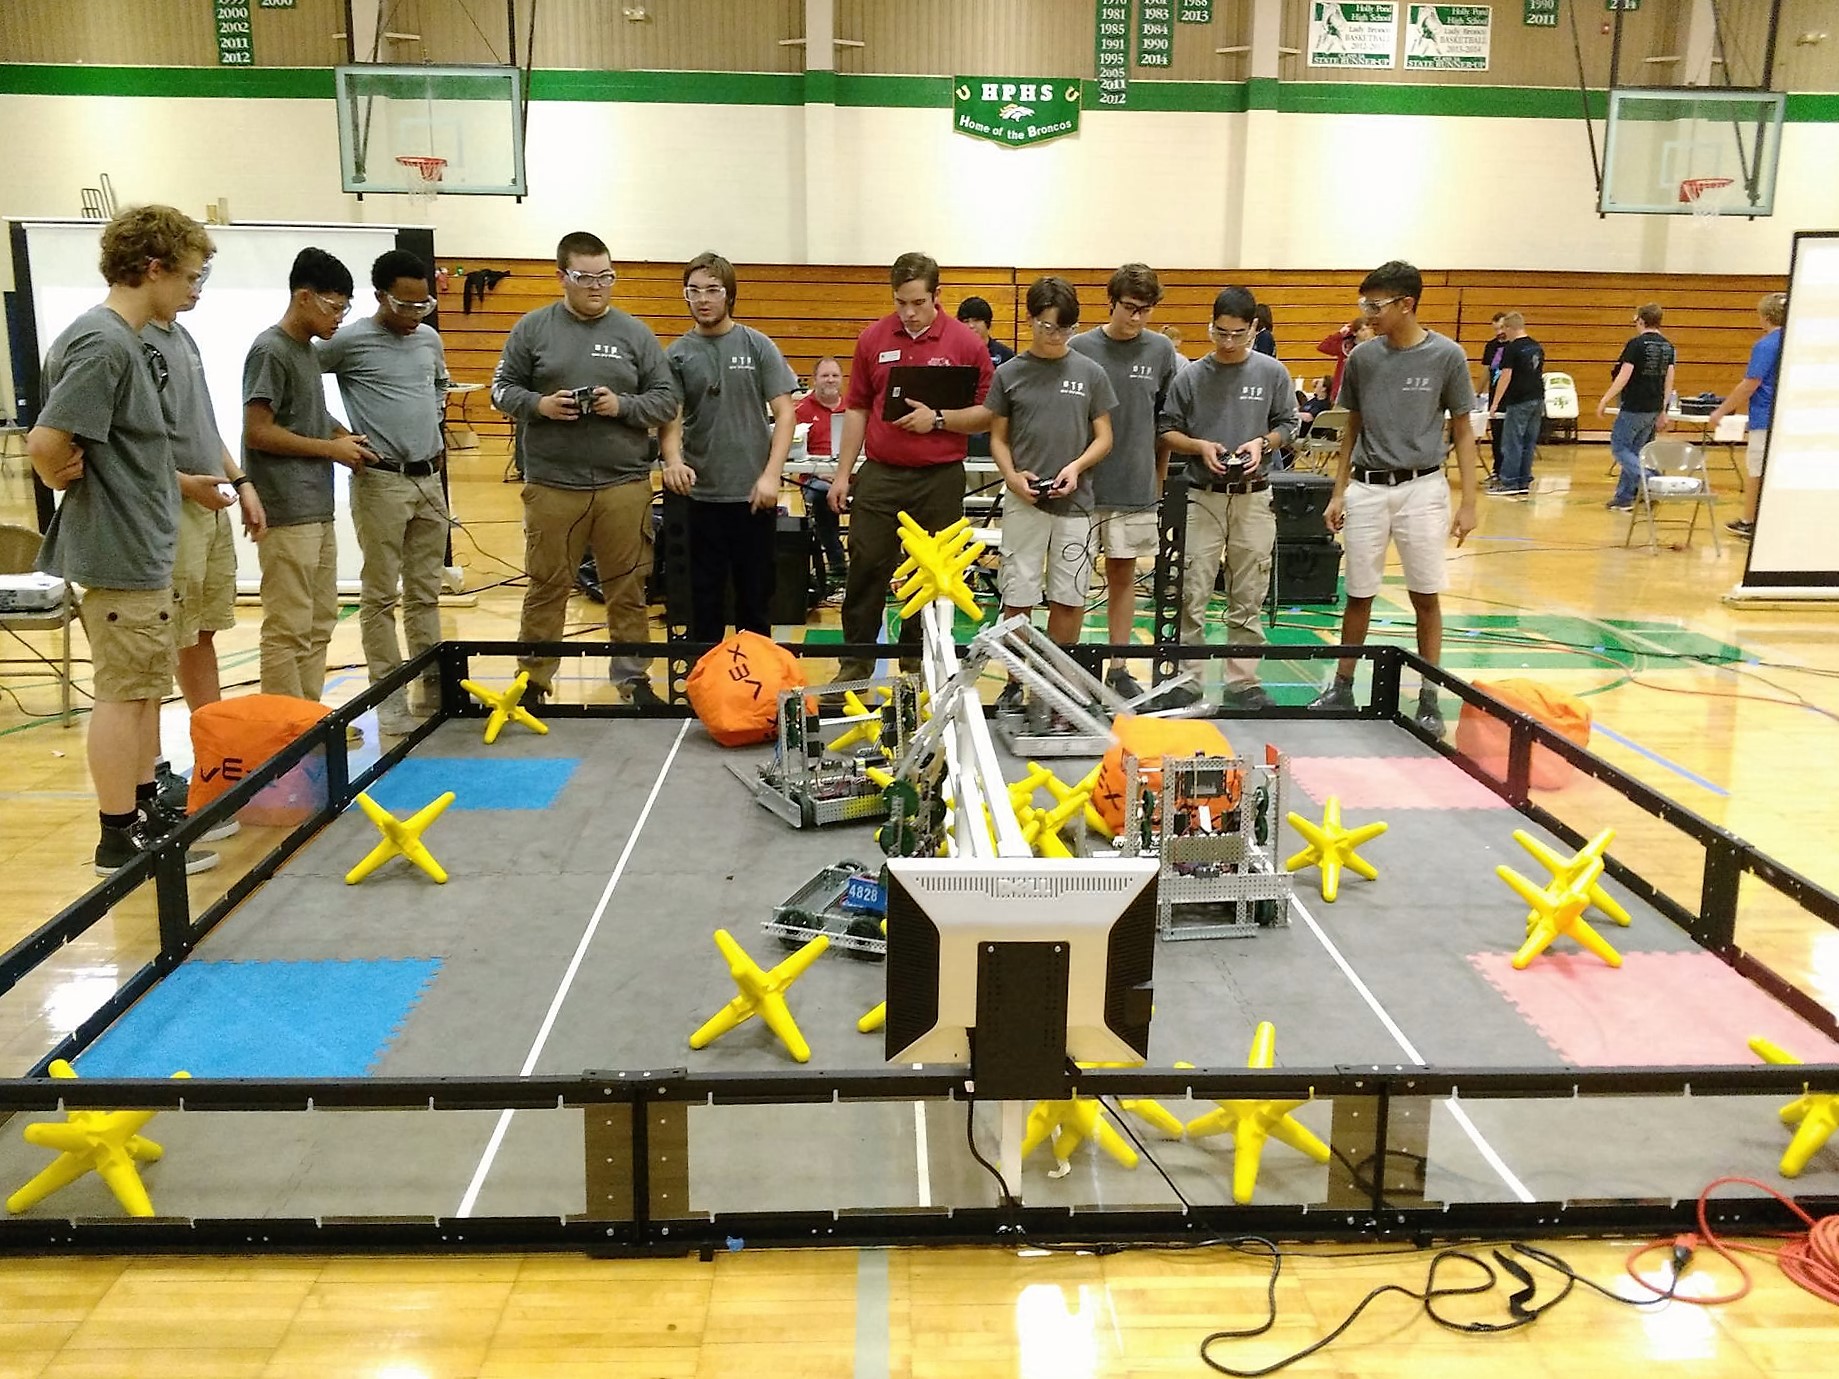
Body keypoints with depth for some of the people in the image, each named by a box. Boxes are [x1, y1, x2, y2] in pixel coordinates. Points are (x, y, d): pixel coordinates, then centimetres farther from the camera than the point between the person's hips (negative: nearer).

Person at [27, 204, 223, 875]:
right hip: (120, 550, -10)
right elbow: (46, 445, -26)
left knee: (148, 684, 17)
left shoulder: (126, 340, 10)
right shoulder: (103, 343, -20)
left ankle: (145, 807, 30)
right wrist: (69, 480, -7)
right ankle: (120, 837, 9)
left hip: (144, 547, 10)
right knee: (124, 691, -1)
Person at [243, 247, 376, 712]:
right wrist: (331, 449, -11)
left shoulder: (308, 350, 16)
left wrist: (343, 437, 7)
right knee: (289, 629, -6)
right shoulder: (271, 351, -11)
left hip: (318, 511, 10)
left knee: (319, 622, 14)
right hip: (287, 515, -10)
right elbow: (258, 432, -16)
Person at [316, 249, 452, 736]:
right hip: (381, 481, -6)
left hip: (430, 479, 6)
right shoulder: (350, 341, -9)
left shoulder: (430, 339, 10)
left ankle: (432, 687, 20)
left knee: (426, 591, 12)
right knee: (381, 595, -1)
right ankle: (390, 699, 4)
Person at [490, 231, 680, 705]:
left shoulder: (635, 333, 7)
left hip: (624, 484, 1)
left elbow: (666, 399, 6)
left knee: (628, 589, 6)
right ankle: (534, 679, 19)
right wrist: (538, 404, -12)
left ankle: (634, 678, 18)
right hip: (551, 484, 0)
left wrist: (622, 406, -12)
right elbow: (502, 388, 8)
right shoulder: (533, 328, 5)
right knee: (546, 587, 7)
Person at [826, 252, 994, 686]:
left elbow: (987, 414, -2)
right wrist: (843, 473, 6)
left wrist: (938, 419, -17)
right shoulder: (873, 339, 4)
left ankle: (917, 661, 22)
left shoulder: (966, 342, -3)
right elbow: (857, 409, 10)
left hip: (941, 478, -1)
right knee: (866, 568, 2)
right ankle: (855, 662, 14)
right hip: (880, 474, 2)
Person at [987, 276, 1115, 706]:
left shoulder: (1091, 372, 4)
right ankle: (1016, 683, 13)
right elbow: (998, 438, 7)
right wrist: (1012, 476, -10)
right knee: (1018, 599, 1)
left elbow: (1103, 438, 7)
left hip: (1074, 503, 1)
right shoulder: (1009, 373, 3)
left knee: (1068, 598, 6)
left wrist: (1076, 467, -11)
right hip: (1023, 503, -1)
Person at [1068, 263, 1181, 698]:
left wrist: (1159, 480, 10)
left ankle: (1119, 669, 19)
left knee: (1123, 573, 10)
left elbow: (1166, 422, 10)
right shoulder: (1080, 348, -4)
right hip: (1083, 483, -2)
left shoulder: (1161, 350, 4)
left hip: (1135, 485, 2)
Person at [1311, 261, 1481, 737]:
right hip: (1367, 488, 2)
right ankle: (1342, 688, 20)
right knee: (1358, 595, 7)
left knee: (1426, 596, 4)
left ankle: (1429, 698, 14)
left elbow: (1463, 431, 1)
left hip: (1421, 488, -2)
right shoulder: (1362, 357, 4)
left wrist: (1468, 502, -4)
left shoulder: (1447, 356, -4)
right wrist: (1338, 492, 9)